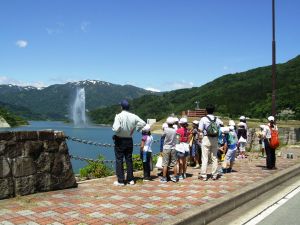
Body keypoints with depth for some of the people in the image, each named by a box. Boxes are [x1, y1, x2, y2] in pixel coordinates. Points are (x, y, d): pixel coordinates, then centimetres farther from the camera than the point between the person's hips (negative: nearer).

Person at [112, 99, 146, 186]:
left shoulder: (119, 116, -16)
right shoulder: (133, 116, -2)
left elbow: (116, 128, -26)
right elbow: (143, 123, -2)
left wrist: (114, 127, -5)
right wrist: (136, 128, 6)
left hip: (120, 140, -4)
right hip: (129, 140, 4)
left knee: (119, 160, 4)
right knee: (129, 160, 14)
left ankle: (120, 181, 4)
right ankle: (130, 179, 18)